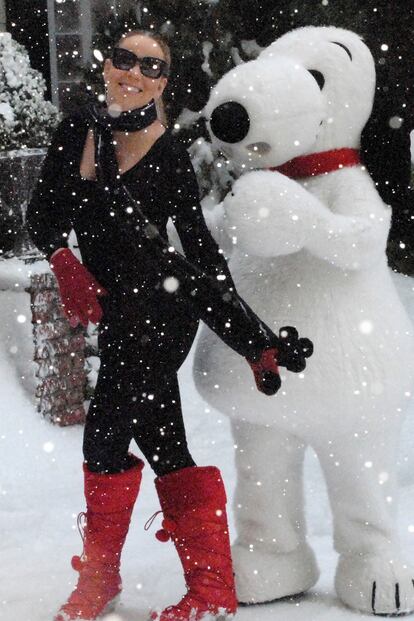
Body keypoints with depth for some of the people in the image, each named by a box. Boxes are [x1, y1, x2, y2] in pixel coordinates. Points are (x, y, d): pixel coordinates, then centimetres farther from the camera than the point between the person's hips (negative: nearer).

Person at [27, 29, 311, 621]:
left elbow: (200, 243, -6)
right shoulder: (77, 131, 5)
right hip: (121, 314, 6)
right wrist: (63, 260, -15)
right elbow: (44, 212, 6)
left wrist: (256, 339, -7)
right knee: (162, 447, 8)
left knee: (106, 434, -8)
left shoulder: (167, 152, -9)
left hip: (163, 304, -6)